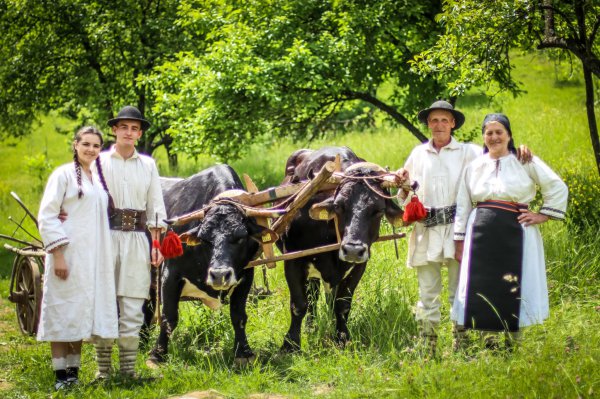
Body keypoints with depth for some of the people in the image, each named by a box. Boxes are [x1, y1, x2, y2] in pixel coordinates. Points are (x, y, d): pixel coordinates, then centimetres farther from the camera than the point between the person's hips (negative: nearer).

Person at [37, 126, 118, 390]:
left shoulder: (98, 178, 14)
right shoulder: (64, 174, -5)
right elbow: (47, 216, -10)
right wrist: (57, 254, -17)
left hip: (94, 258, 6)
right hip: (69, 255, -6)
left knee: (82, 313, 9)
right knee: (63, 312, -4)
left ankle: (74, 373, 16)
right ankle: (61, 375, -1)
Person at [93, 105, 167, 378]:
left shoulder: (148, 165, 12)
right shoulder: (99, 162, 4)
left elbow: (156, 208, 13)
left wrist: (157, 245, 7)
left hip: (136, 239, 2)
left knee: (133, 309, 1)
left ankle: (129, 370, 6)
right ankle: (102, 369, 7)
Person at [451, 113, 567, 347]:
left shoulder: (525, 162, 4)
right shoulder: (474, 167, 11)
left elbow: (558, 188, 5)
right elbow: (462, 206, 13)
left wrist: (543, 215, -2)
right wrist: (459, 241, 9)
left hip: (516, 234, -2)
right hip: (482, 235, 2)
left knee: (514, 292, -2)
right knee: (482, 290, 0)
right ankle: (488, 344, 6)